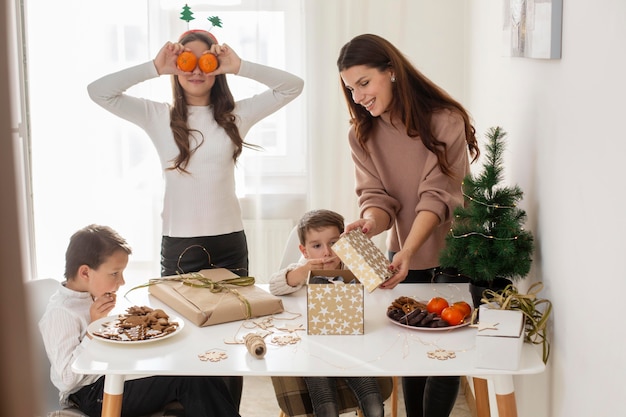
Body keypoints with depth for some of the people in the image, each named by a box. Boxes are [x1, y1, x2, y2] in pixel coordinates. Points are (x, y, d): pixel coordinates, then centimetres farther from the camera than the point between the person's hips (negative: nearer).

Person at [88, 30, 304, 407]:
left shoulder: (237, 115, 4)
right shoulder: (158, 117, 2)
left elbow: (293, 86, -1)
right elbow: (98, 91, -7)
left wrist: (240, 66, -8)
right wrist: (153, 68, -10)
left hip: (229, 241, 1)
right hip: (179, 244, -1)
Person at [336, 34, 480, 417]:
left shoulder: (446, 121, -19)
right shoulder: (363, 134, -3)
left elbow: (437, 196, -24)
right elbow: (377, 196, -8)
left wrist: (407, 251, -36)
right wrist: (369, 223, -31)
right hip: (404, 256, 4)